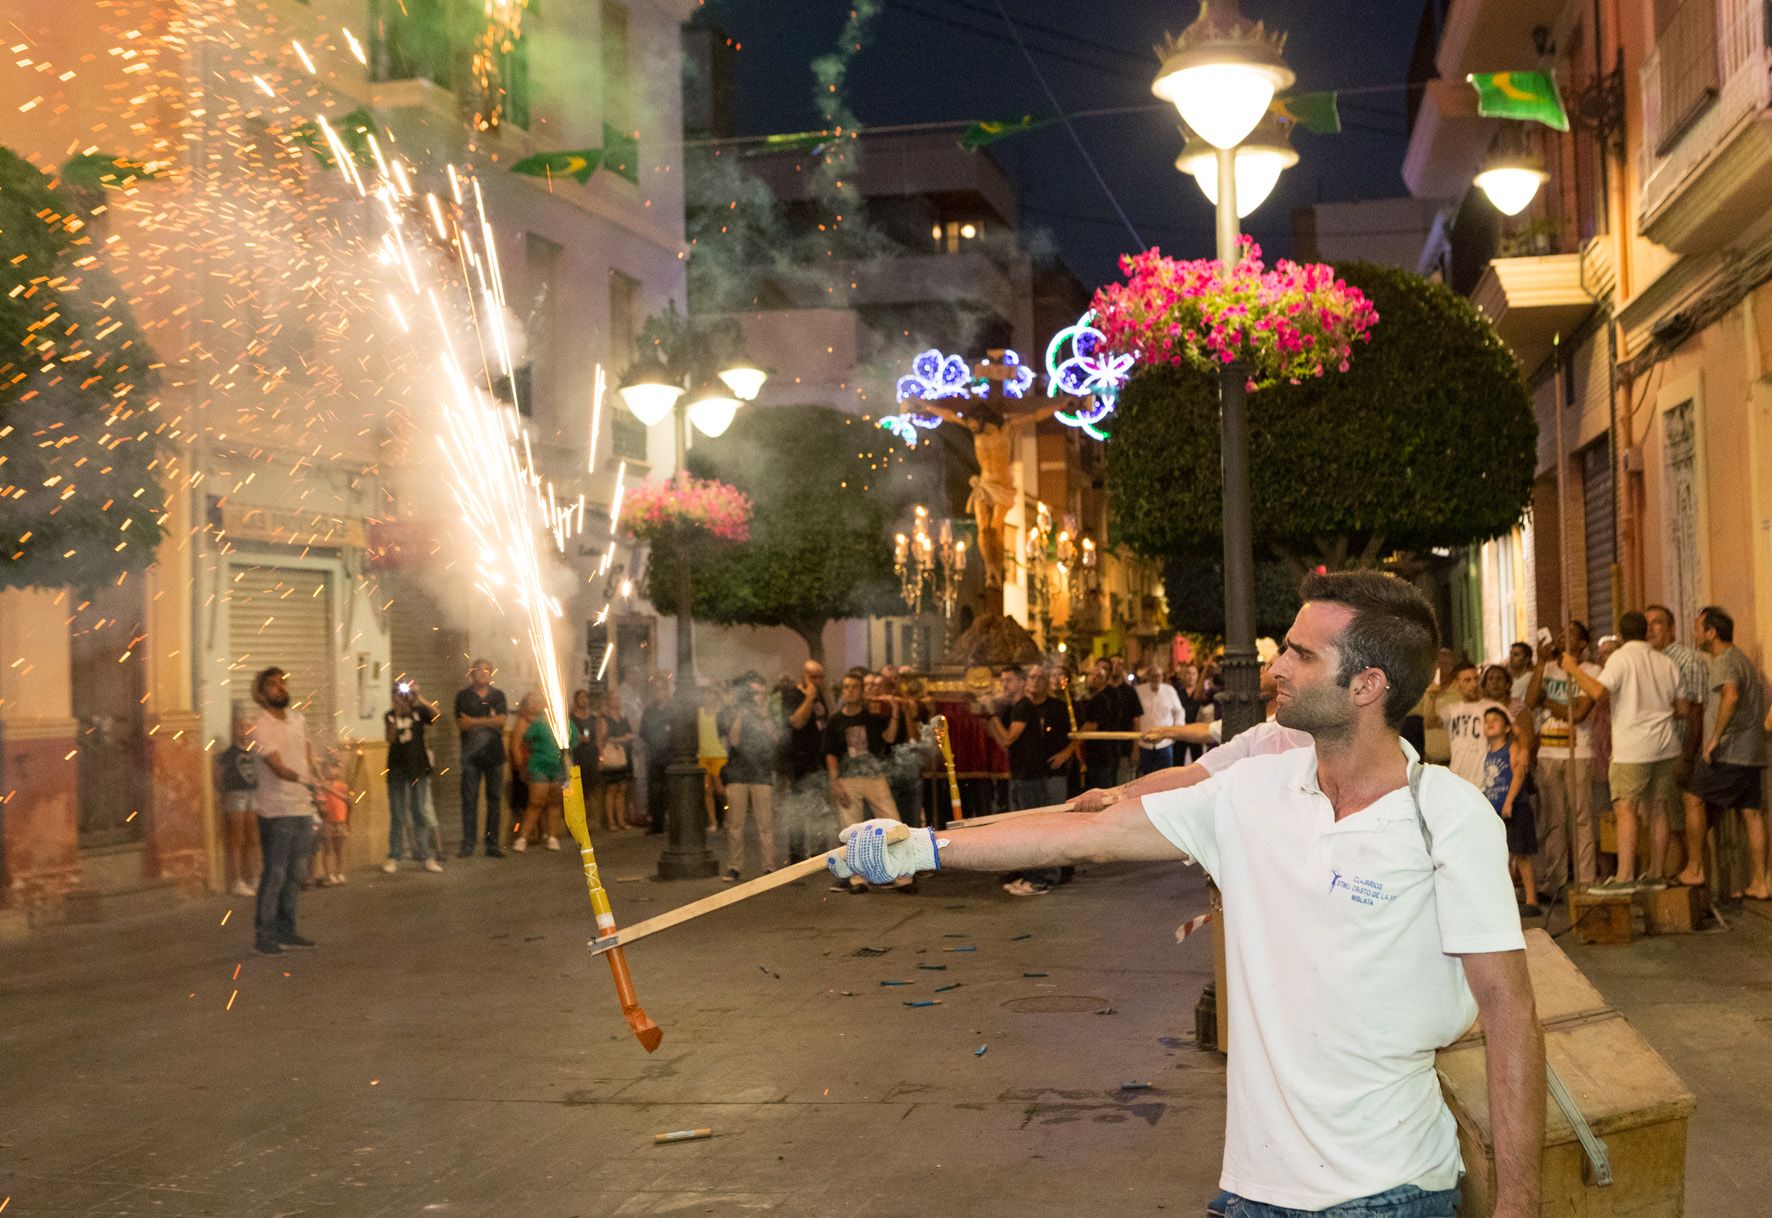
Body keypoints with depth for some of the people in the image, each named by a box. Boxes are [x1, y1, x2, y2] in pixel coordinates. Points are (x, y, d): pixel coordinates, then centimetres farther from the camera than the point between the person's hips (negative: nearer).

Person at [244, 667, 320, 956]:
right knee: (273, 876, -4)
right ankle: (263, 936, 4)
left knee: (294, 875, 13)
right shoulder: (259, 729, -12)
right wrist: (300, 778, -41)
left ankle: (286, 931, 22)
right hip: (277, 813, -7)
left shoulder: (298, 719, 11)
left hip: (303, 810, 7)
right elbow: (278, 767, -23)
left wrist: (314, 784, 6)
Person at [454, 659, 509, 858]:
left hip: (494, 753, 2)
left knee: (494, 799, 2)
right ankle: (467, 844, -1)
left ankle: (492, 845, 6)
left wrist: (474, 721, -8)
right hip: (471, 755, -1)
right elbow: (460, 724, -4)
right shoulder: (463, 696, 7)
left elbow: (501, 720, -3)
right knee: (469, 799, -5)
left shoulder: (497, 695, 11)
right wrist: (489, 721, -9)